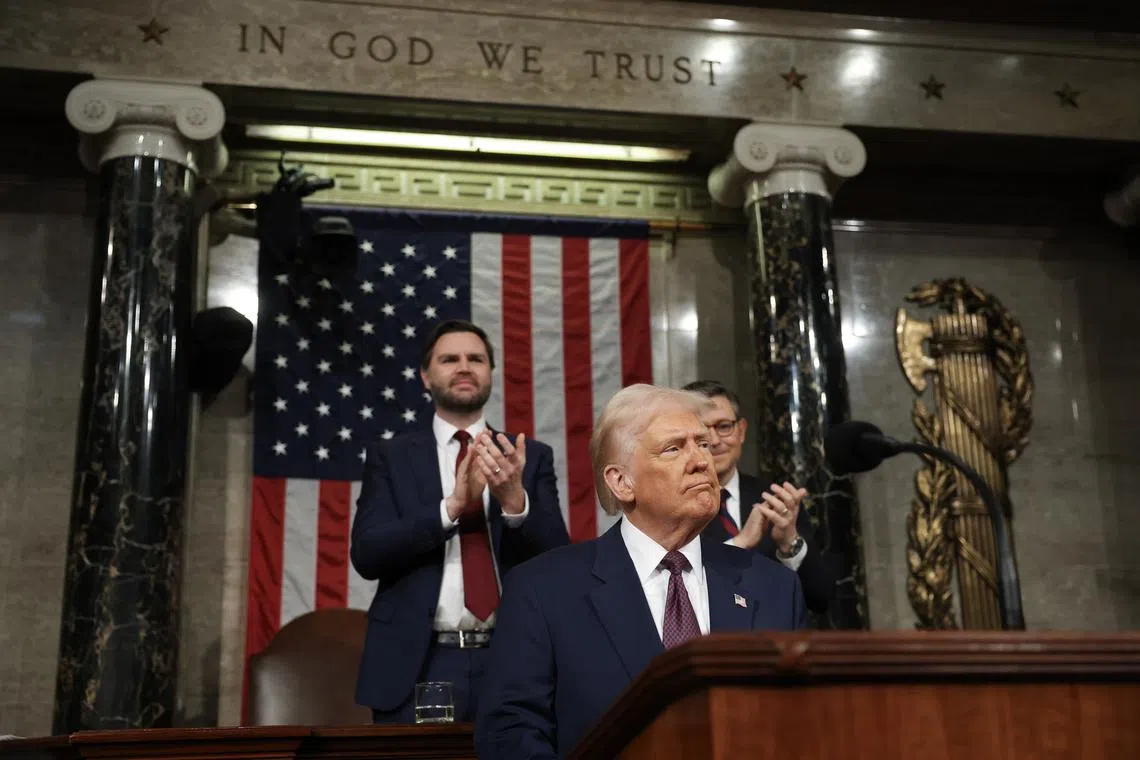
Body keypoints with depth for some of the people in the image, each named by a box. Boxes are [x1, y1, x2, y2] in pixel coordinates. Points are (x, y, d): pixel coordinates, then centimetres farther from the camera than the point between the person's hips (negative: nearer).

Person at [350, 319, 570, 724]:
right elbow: (366, 554, -6)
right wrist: (453, 505, -19)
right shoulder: (390, 456, 5)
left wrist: (515, 500, -19)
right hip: (417, 667, -1)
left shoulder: (532, 456, 7)